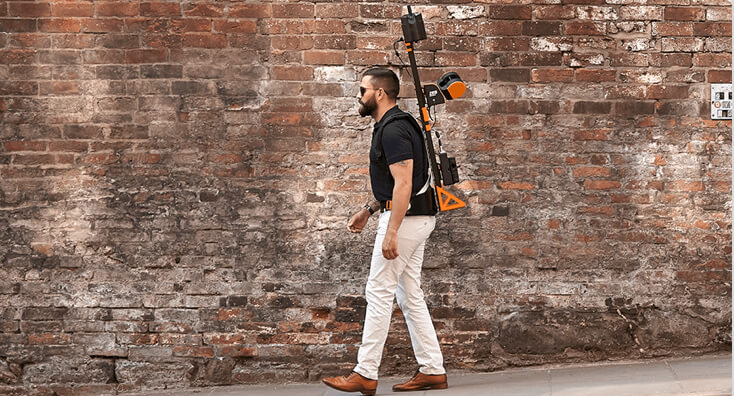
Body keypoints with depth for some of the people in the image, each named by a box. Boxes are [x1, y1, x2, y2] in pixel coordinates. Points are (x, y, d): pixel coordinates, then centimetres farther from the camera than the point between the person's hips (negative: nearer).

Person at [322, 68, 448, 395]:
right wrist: (368, 210, 23)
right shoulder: (390, 126, 16)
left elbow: (403, 184, -24)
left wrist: (391, 233, -26)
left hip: (404, 218, -11)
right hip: (416, 218, 11)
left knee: (378, 293, -6)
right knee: (409, 295, 11)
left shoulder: (394, 129, -17)